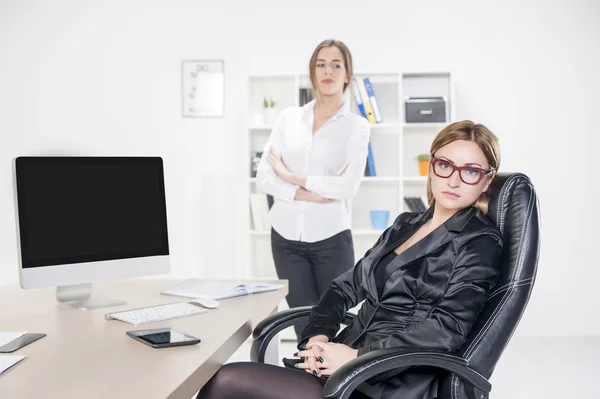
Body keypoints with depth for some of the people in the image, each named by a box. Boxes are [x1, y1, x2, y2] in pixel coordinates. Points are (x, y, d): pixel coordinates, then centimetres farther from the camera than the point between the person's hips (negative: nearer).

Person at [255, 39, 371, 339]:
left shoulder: (357, 126, -1)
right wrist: (313, 194, -13)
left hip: (330, 238, -2)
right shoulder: (288, 117, 6)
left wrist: (291, 177, -9)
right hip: (286, 236, 2)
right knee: (305, 327, 5)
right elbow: (263, 178, -1)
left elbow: (348, 187, -15)